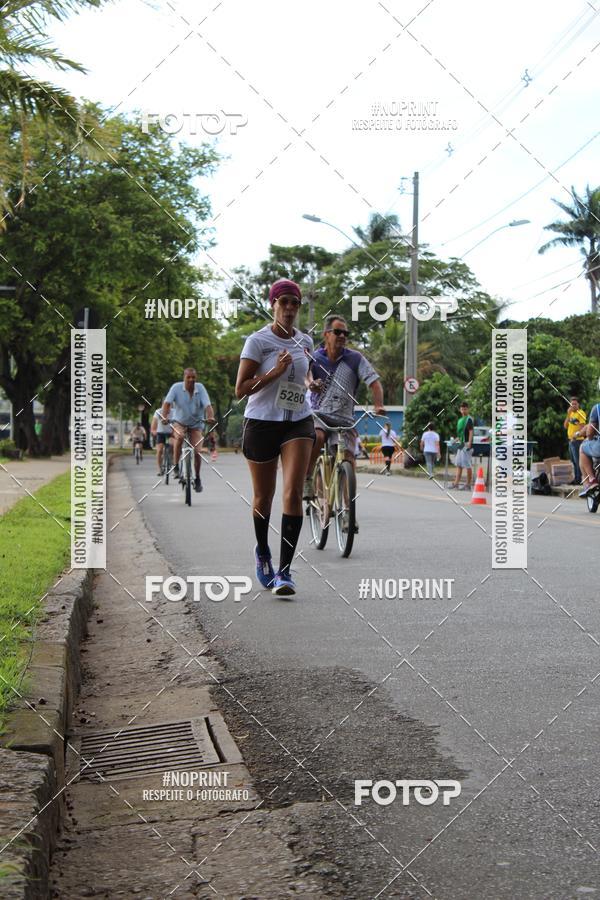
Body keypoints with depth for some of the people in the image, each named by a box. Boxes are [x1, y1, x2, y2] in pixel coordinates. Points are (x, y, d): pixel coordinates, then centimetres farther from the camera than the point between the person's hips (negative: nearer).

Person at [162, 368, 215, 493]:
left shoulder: (200, 388, -13)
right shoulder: (176, 387, -15)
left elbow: (207, 405, -22)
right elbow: (167, 403, -23)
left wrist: (210, 417, -41)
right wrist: (165, 416, -39)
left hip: (196, 423, 1)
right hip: (179, 422, -1)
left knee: (196, 452, -7)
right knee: (179, 437, -35)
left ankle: (197, 478, 15)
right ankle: (176, 466, -18)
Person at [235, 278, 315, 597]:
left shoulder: (305, 341, 9)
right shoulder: (258, 341, -7)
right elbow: (240, 389, -12)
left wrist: (308, 387, 13)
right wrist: (275, 372, -20)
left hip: (298, 423, 3)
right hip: (262, 423, -2)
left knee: (293, 493, -14)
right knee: (263, 497, 9)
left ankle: (284, 571, -15)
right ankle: (262, 552, 38)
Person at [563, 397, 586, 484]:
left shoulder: (581, 413, -8)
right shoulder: (571, 413, 16)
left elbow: (582, 427, -15)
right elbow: (565, 425, 9)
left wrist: (577, 435, -23)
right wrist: (568, 414, 0)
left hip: (577, 440, -9)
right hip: (570, 440, 9)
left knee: (578, 460, -9)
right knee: (573, 461, 13)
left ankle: (579, 479, -8)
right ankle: (576, 478, 19)